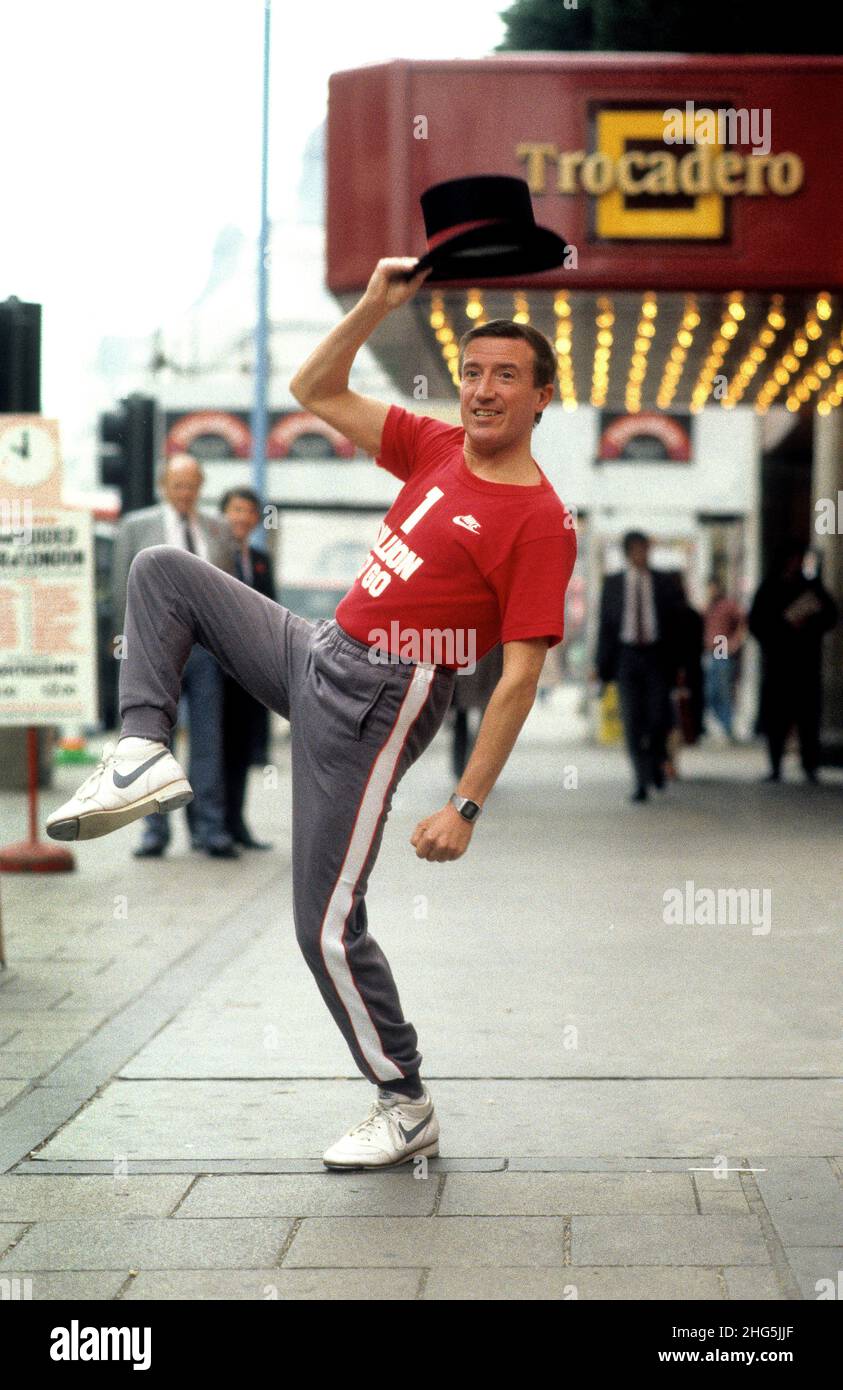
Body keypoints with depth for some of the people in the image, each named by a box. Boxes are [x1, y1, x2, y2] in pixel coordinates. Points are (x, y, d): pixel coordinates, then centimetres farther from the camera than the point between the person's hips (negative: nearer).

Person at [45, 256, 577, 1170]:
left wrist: (466, 806, -21)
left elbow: (519, 677, -17)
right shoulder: (437, 450, 7)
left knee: (327, 924, -7)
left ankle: (406, 1109, 9)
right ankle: (144, 754, -5)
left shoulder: (540, 521, -14)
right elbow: (315, 391, 15)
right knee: (161, 570, 12)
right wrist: (377, 304, 2)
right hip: (316, 651, 8)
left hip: (376, 701, -8)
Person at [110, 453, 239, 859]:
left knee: (209, 741, 2)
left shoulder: (217, 529, 12)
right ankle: (155, 830, 6)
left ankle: (210, 829, 6)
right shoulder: (136, 527, 4)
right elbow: (123, 588, 5)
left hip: (205, 645, 2)